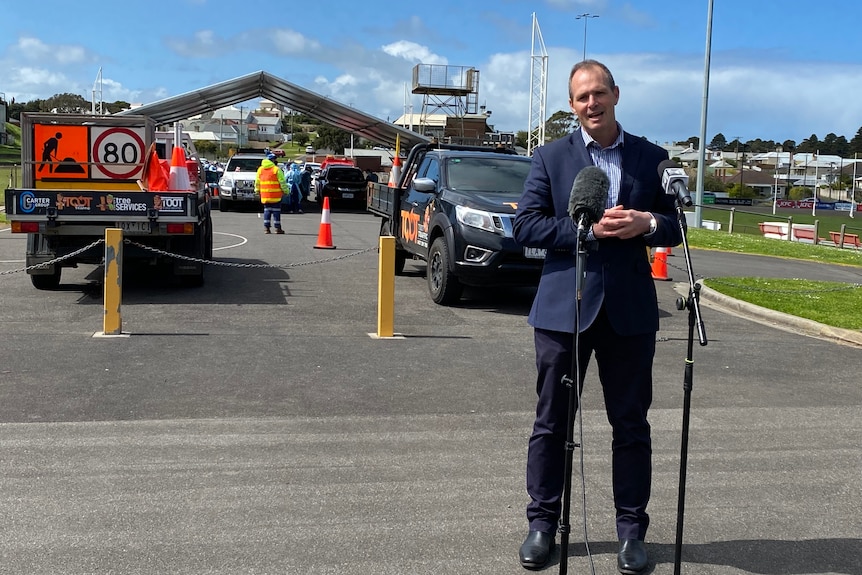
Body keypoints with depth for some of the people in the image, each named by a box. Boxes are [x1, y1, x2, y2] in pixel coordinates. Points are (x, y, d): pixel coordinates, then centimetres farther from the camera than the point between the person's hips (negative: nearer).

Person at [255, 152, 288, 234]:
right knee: (276, 211, 0)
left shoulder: (260, 169, 8)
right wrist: (286, 190, 1)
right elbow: (282, 182, -8)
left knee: (267, 211, 10)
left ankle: (266, 227, 6)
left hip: (264, 195, 5)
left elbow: (257, 182, 12)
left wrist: (257, 190, 21)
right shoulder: (276, 169, -9)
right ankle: (277, 228, 2)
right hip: (275, 195, -5)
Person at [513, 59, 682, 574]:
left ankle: (632, 529, 20)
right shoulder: (551, 158, 4)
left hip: (629, 310, 1)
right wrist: (587, 228, -16)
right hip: (564, 308, -1)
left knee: (631, 424, 7)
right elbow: (526, 225, -4)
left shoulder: (652, 158, 9)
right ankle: (543, 523, 20)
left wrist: (647, 223, -11)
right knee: (552, 421, 7)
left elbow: (676, 227, 12)